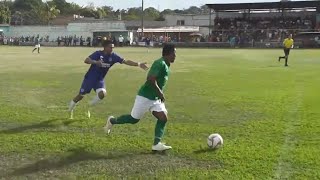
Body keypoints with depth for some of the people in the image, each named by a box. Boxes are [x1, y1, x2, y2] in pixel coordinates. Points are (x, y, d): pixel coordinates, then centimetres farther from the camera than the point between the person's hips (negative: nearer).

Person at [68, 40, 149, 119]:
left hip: (99, 80, 3)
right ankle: (70, 110, 30)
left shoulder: (113, 56, -10)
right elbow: (86, 60, -29)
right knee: (81, 95, 5)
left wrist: (139, 64, -23)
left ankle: (88, 107, 5)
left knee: (102, 93, -21)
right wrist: (96, 62, -47)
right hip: (90, 78, -3)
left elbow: (126, 61, -15)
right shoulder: (98, 54, -20)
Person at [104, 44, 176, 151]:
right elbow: (151, 79, -31)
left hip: (155, 98, 9)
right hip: (145, 97, -9)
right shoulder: (160, 63, -20)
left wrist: (160, 94, 18)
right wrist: (160, 93, -23)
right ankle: (112, 121, 26)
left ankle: (157, 144, -6)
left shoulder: (166, 65, 11)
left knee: (163, 118, -5)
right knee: (134, 119, 4)